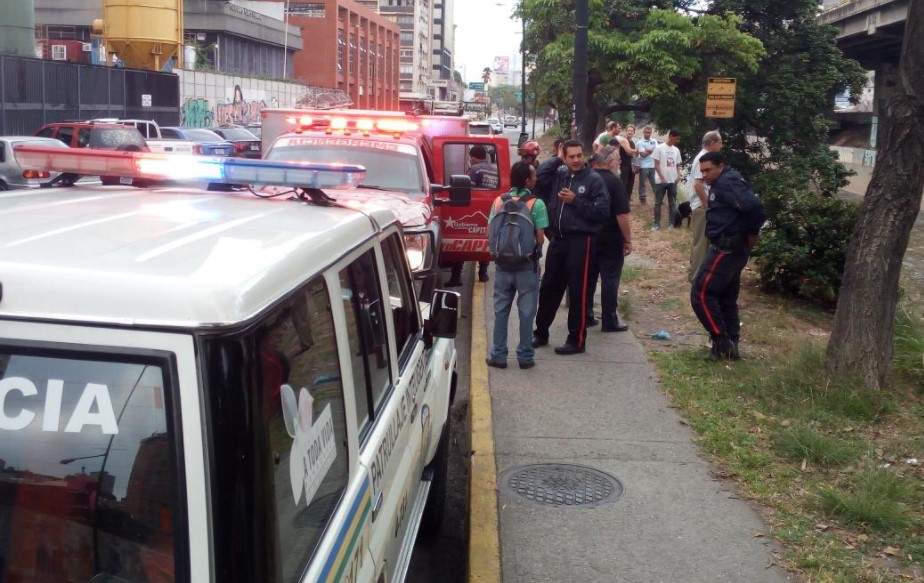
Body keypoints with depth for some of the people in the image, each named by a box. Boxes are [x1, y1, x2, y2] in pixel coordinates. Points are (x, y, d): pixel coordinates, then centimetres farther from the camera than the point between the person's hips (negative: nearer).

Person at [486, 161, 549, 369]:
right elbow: (540, 238, -12)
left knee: (501, 310, 11)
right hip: (527, 265, -3)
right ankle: (525, 356, 13)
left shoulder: (499, 201, -1)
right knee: (526, 312, 7)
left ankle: (498, 355, 15)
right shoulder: (536, 204, -12)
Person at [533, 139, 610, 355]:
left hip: (580, 241, -6)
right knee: (548, 288, 13)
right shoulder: (558, 177, 9)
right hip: (557, 240, 6)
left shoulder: (594, 180, -6)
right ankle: (540, 333, 27)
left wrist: (576, 201, -16)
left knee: (578, 292, 1)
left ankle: (577, 340, 10)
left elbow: (602, 212, -13)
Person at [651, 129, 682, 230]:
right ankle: (657, 223, 9)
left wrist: (678, 175, -4)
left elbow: (677, 165, 14)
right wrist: (662, 177, -15)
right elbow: (656, 165, -8)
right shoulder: (659, 148, -6)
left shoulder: (676, 150, 9)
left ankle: (671, 223, 14)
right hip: (661, 181, -4)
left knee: (672, 203, 7)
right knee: (658, 202, 3)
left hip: (673, 181, 5)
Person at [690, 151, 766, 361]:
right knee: (726, 298, 15)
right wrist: (746, 241, 9)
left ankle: (722, 342, 0)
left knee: (701, 294, -5)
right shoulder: (722, 184, 15)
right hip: (730, 249, 11)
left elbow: (754, 207, -28)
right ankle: (730, 345, 22)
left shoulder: (728, 183, -17)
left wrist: (751, 235, -15)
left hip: (726, 249, -11)